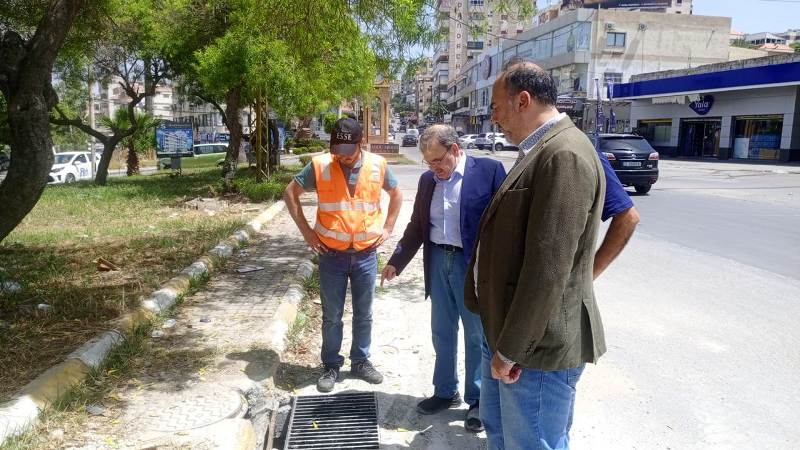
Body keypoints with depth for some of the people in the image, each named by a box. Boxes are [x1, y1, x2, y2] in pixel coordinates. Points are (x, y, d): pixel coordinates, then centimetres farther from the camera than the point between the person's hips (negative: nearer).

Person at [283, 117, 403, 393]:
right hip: (332, 254, -1)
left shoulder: (377, 165, -5)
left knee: (364, 314, 13)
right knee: (332, 315, 9)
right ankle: (331, 366, 25)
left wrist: (388, 228, 5)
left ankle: (361, 362, 30)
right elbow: (290, 192, 1)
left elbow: (396, 194, 13)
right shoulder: (320, 165, -10)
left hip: (366, 254, 2)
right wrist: (306, 231, -3)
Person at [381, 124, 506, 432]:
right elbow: (417, 225, 15)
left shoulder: (489, 171, -9)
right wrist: (396, 261, 11)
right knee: (442, 331, 15)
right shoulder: (428, 179, 8)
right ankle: (446, 391, 33)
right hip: (438, 260, 6)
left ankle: (477, 399, 24)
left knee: (476, 334, 8)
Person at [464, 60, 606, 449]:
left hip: (536, 345, -10)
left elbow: (548, 268, -26)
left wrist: (511, 349, -19)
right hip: (505, 330, 10)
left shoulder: (564, 155, -21)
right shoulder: (542, 151, 12)